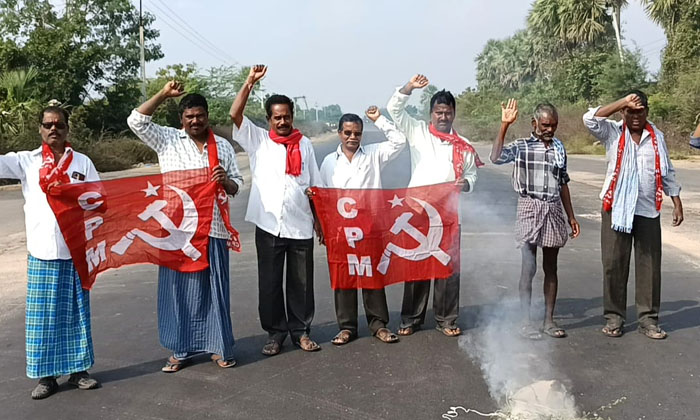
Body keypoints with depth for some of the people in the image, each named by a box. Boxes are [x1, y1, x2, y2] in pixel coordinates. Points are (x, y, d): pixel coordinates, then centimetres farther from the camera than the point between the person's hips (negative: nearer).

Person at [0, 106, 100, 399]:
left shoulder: (82, 162, 6)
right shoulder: (26, 161, 6)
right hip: (41, 251, 0)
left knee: (76, 312, 8)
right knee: (43, 315, 4)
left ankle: (77, 370, 20)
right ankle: (46, 375, 15)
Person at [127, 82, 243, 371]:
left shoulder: (223, 146, 11)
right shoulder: (168, 140, 7)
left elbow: (237, 186, 13)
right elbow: (136, 120, -3)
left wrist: (226, 181, -10)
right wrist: (163, 94, -7)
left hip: (213, 228, 1)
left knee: (215, 288, 6)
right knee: (179, 288, 5)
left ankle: (220, 347, 18)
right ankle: (182, 349, 17)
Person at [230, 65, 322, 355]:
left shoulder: (304, 144, 9)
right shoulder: (258, 140, 6)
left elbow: (316, 187, 11)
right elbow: (235, 114, -7)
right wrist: (250, 81, -11)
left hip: (300, 226, 1)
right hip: (268, 225, -1)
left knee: (301, 283, 8)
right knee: (269, 283, 5)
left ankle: (300, 331, 22)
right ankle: (275, 333, 19)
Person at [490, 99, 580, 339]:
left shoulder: (559, 148, 11)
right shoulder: (521, 146, -2)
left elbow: (563, 183, 17)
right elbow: (496, 158, -21)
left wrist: (571, 217, 16)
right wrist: (504, 125, -23)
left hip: (554, 210, 4)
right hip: (530, 209, -4)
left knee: (551, 267, 9)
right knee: (529, 267, -5)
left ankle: (549, 320, 17)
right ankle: (526, 322, 4)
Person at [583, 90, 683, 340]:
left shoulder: (656, 136, 10)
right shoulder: (612, 132, 2)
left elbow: (667, 173, 15)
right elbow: (590, 119, -16)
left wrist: (677, 204, 11)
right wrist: (622, 103, -17)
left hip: (648, 210, 2)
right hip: (616, 209, -2)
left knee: (649, 265, 3)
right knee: (614, 264, 2)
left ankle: (648, 319, 13)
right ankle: (614, 317, 13)